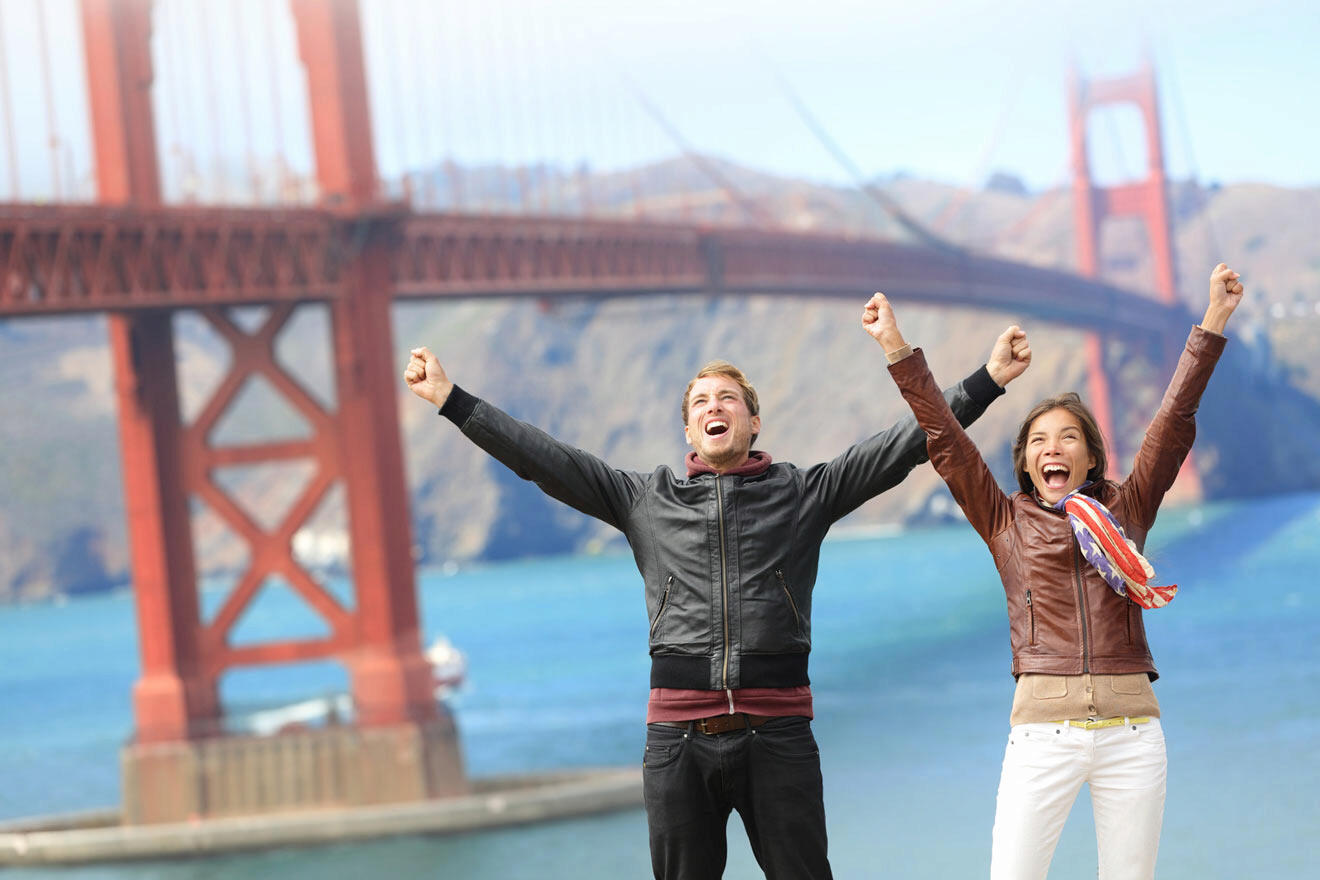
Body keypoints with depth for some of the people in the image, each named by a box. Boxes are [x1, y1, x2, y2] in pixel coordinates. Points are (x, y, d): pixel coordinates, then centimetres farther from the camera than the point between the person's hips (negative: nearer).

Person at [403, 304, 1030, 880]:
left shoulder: (803, 493, 10)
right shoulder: (647, 499, 14)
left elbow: (900, 448, 6)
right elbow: (543, 460, 11)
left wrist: (986, 382, 1)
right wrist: (451, 400, 7)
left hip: (778, 735, -1)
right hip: (678, 736, 1)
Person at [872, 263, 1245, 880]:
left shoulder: (1126, 510, 13)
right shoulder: (1005, 522, 12)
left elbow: (1174, 419, 11)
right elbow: (944, 438, 7)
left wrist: (1213, 321, 8)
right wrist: (897, 348, 1)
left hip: (1132, 726, 1)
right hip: (1043, 722, -1)